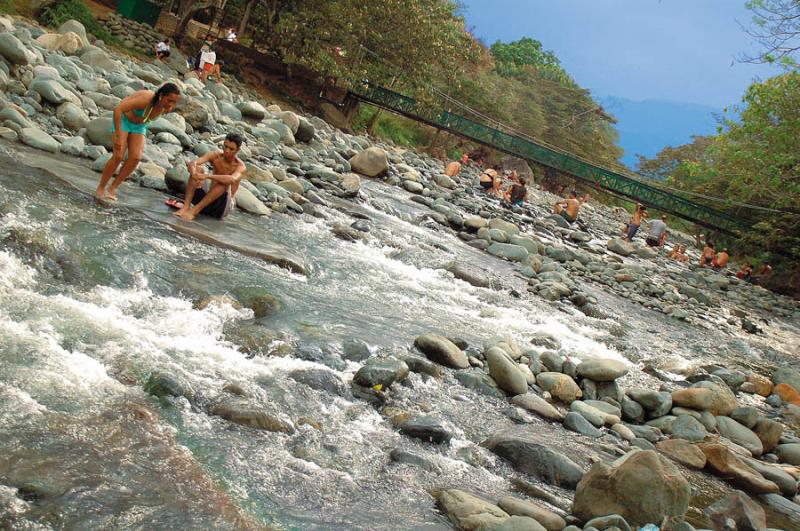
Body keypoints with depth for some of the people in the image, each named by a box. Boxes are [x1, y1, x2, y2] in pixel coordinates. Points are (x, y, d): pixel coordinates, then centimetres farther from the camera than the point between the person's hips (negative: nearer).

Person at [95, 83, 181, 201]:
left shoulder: (166, 107, -18)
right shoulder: (146, 99, -38)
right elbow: (117, 109, -38)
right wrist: (118, 136, -37)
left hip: (139, 126, 6)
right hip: (123, 120, -6)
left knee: (135, 158, -11)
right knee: (118, 156, -15)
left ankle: (112, 188, 1)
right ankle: (100, 189, 1)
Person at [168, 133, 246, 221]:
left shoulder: (240, 166, -12)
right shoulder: (215, 156, -2)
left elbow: (233, 180, -36)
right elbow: (192, 163, -18)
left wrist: (208, 176, -45)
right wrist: (194, 174, -42)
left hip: (221, 206, -3)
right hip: (205, 199, 3)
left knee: (225, 182, -32)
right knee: (197, 169, -17)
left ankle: (194, 211, -34)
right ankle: (185, 207, -32)